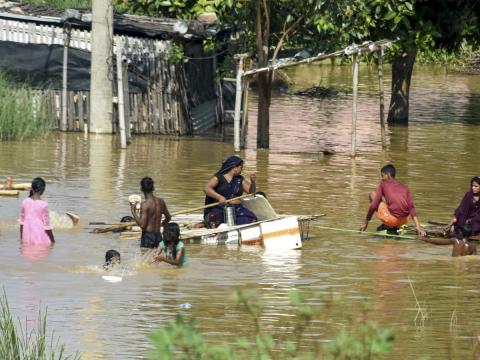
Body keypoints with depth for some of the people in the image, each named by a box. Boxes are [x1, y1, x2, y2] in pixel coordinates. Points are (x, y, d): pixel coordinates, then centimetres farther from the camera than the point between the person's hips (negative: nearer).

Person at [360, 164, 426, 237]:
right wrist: (418, 226, -3)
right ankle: (394, 227, 13)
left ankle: (388, 226, 9)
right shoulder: (404, 187, 18)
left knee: (373, 195, 14)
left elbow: (374, 205, 3)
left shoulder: (383, 183, 8)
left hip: (391, 219, -6)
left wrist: (366, 223, 13)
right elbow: (411, 207, 5)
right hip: (403, 221, 6)